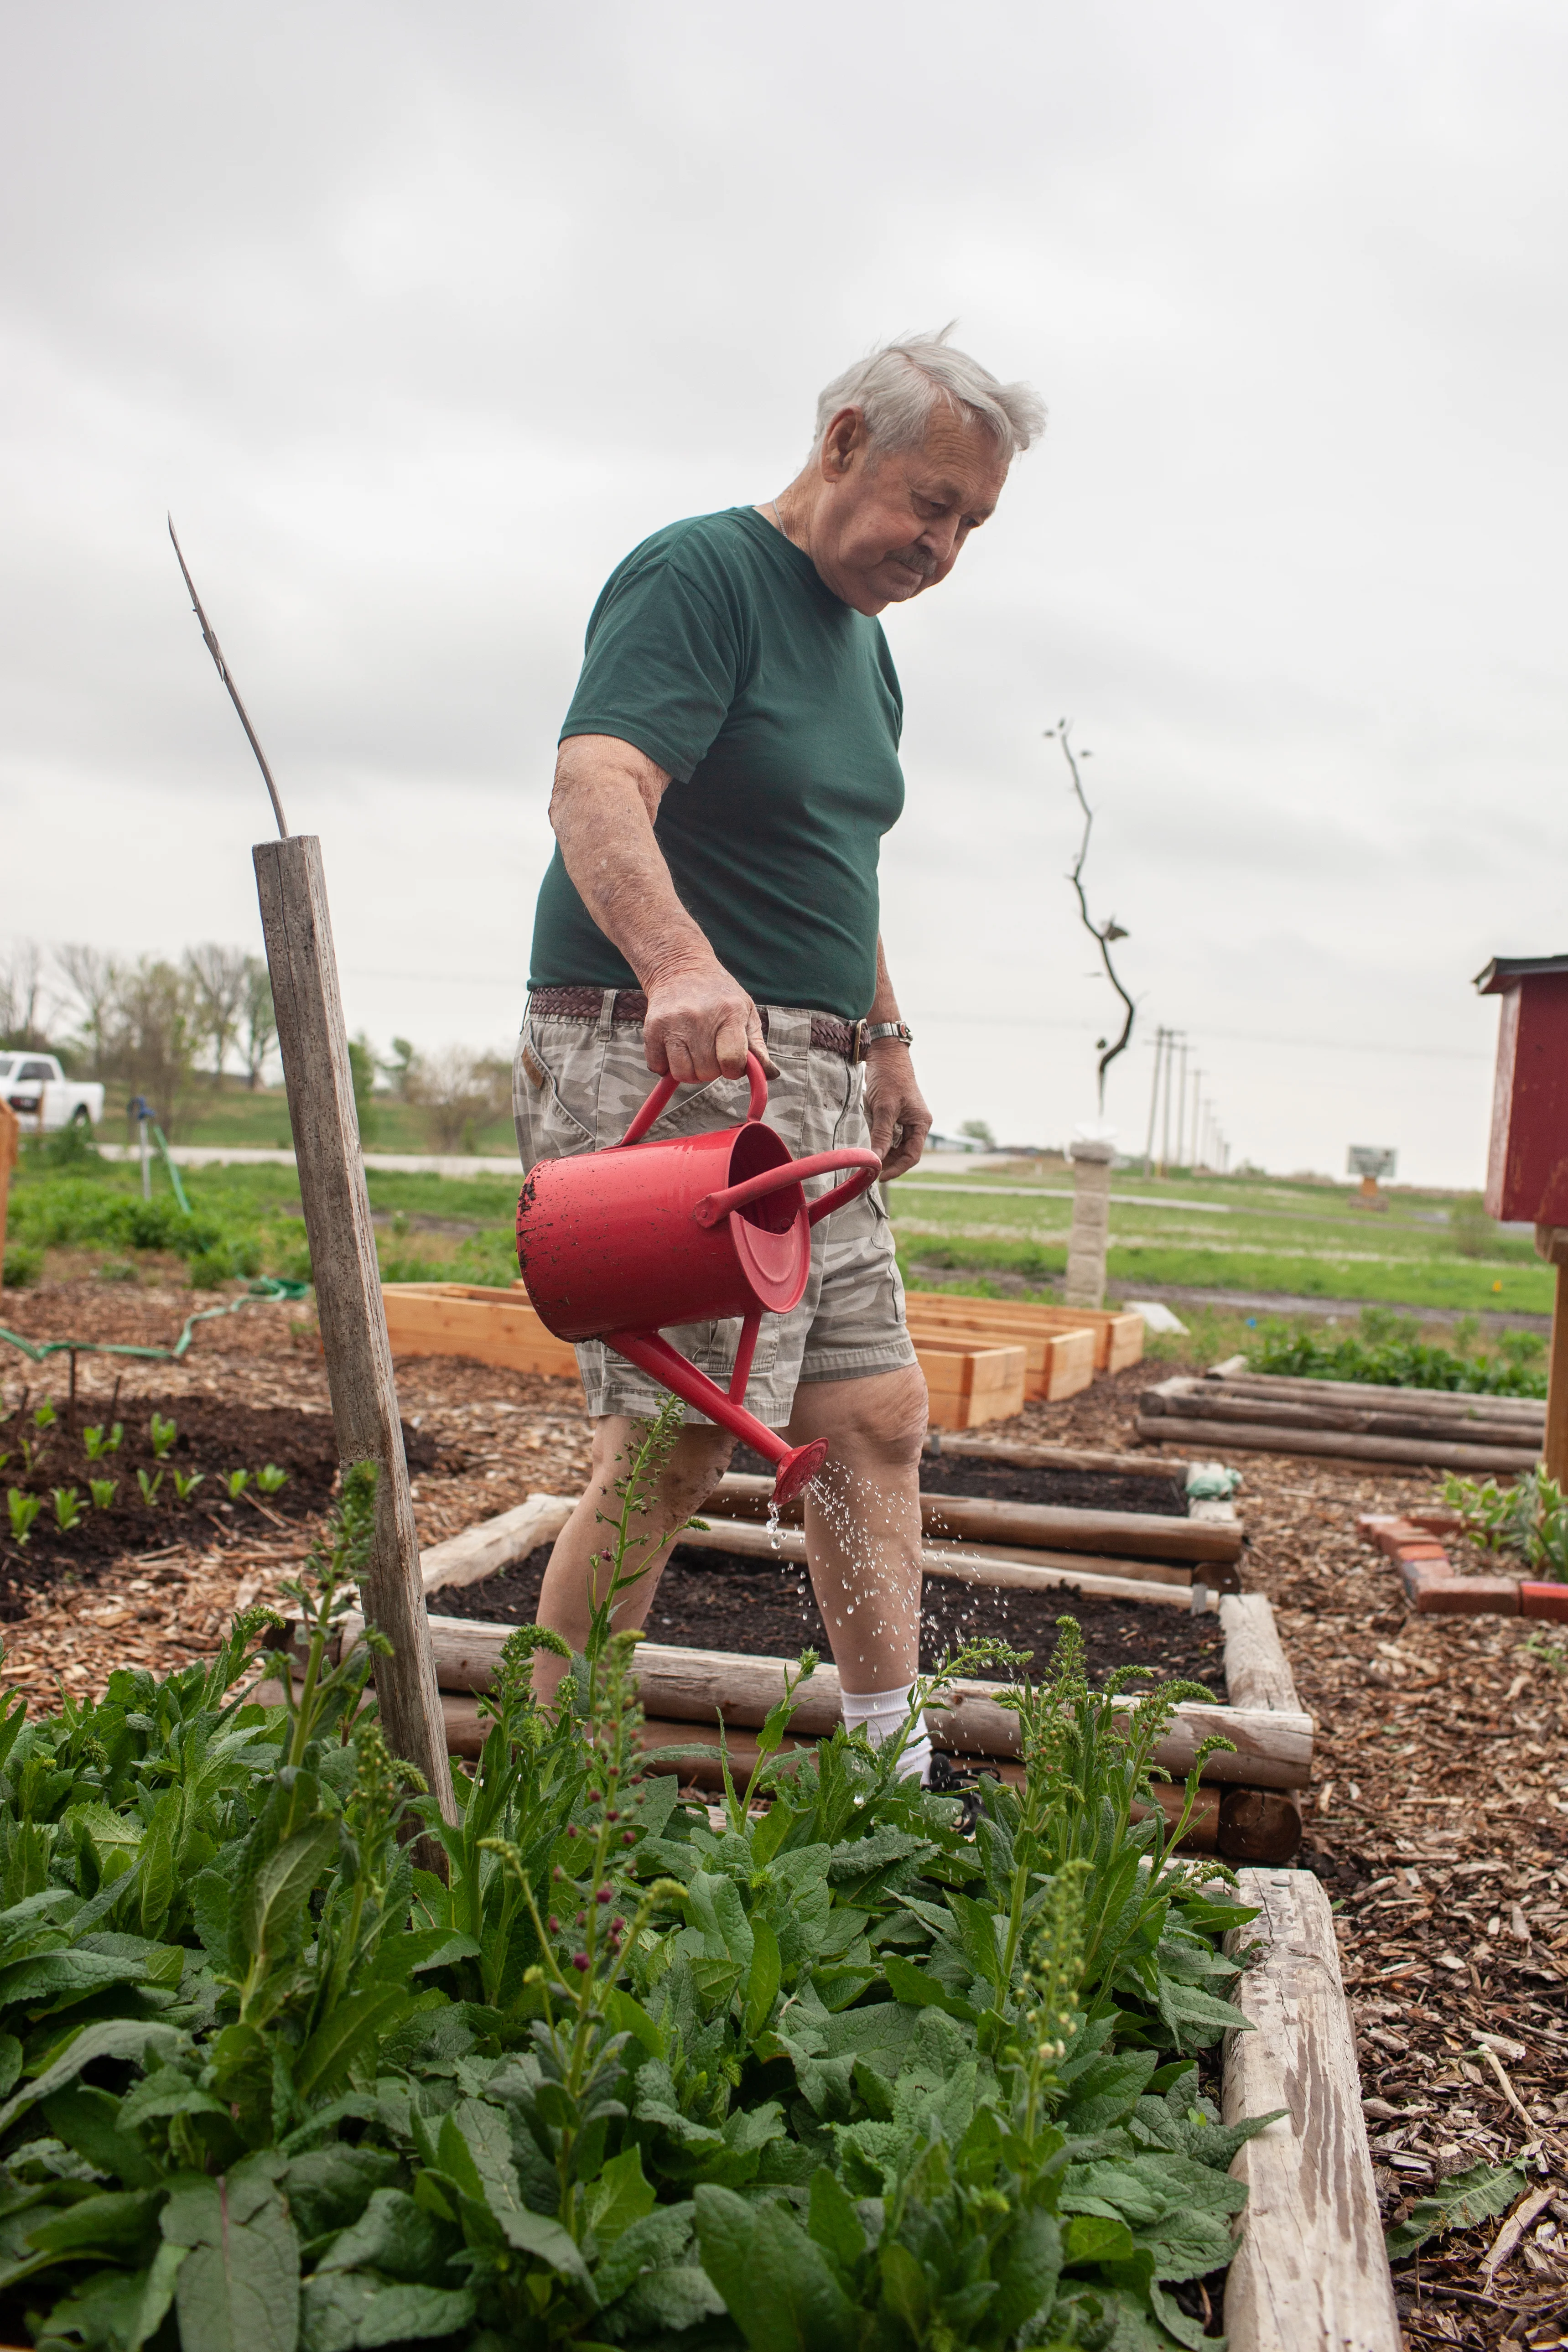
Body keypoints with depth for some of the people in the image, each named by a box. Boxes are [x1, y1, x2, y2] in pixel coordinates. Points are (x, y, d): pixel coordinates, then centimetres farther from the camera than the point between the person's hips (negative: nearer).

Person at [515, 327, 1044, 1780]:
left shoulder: (864, 643, 20)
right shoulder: (699, 573, -9)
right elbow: (596, 788, -26)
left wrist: (884, 1035, 25)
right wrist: (681, 967, -44)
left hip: (808, 1081, 9)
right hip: (662, 1071, -9)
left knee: (873, 1418, 6)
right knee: (676, 1442, -11)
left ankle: (894, 1776, 15)